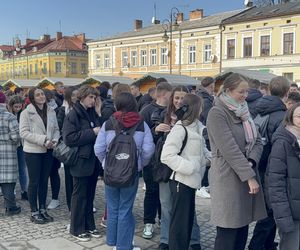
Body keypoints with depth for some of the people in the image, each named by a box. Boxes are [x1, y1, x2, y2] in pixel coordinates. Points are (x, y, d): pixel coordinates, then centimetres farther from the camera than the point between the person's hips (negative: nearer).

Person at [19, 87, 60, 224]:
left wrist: (54, 140, -10)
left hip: (48, 151, 4)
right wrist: (42, 140, -20)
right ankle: (34, 212, 16)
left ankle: (42, 209, 26)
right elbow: (23, 132, -13)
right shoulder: (26, 113, -7)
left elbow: (56, 129, 10)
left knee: (44, 180, 13)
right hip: (32, 151, -4)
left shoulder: (51, 112, 6)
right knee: (34, 182, 4)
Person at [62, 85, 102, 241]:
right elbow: (68, 138, -19)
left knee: (90, 195, 14)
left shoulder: (93, 113, 10)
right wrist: (92, 132, -19)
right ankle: (76, 229, 18)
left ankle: (89, 225, 27)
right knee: (79, 196, 4)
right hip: (81, 161, -6)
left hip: (93, 160, 7)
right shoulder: (73, 114, -10)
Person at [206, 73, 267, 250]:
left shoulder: (243, 112, 13)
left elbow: (257, 141, 9)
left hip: (248, 173, 7)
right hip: (228, 177, -7)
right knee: (228, 234, -1)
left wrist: (251, 162, -10)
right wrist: (250, 176, -19)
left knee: (242, 229, 12)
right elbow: (230, 149, -19)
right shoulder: (217, 113, -12)